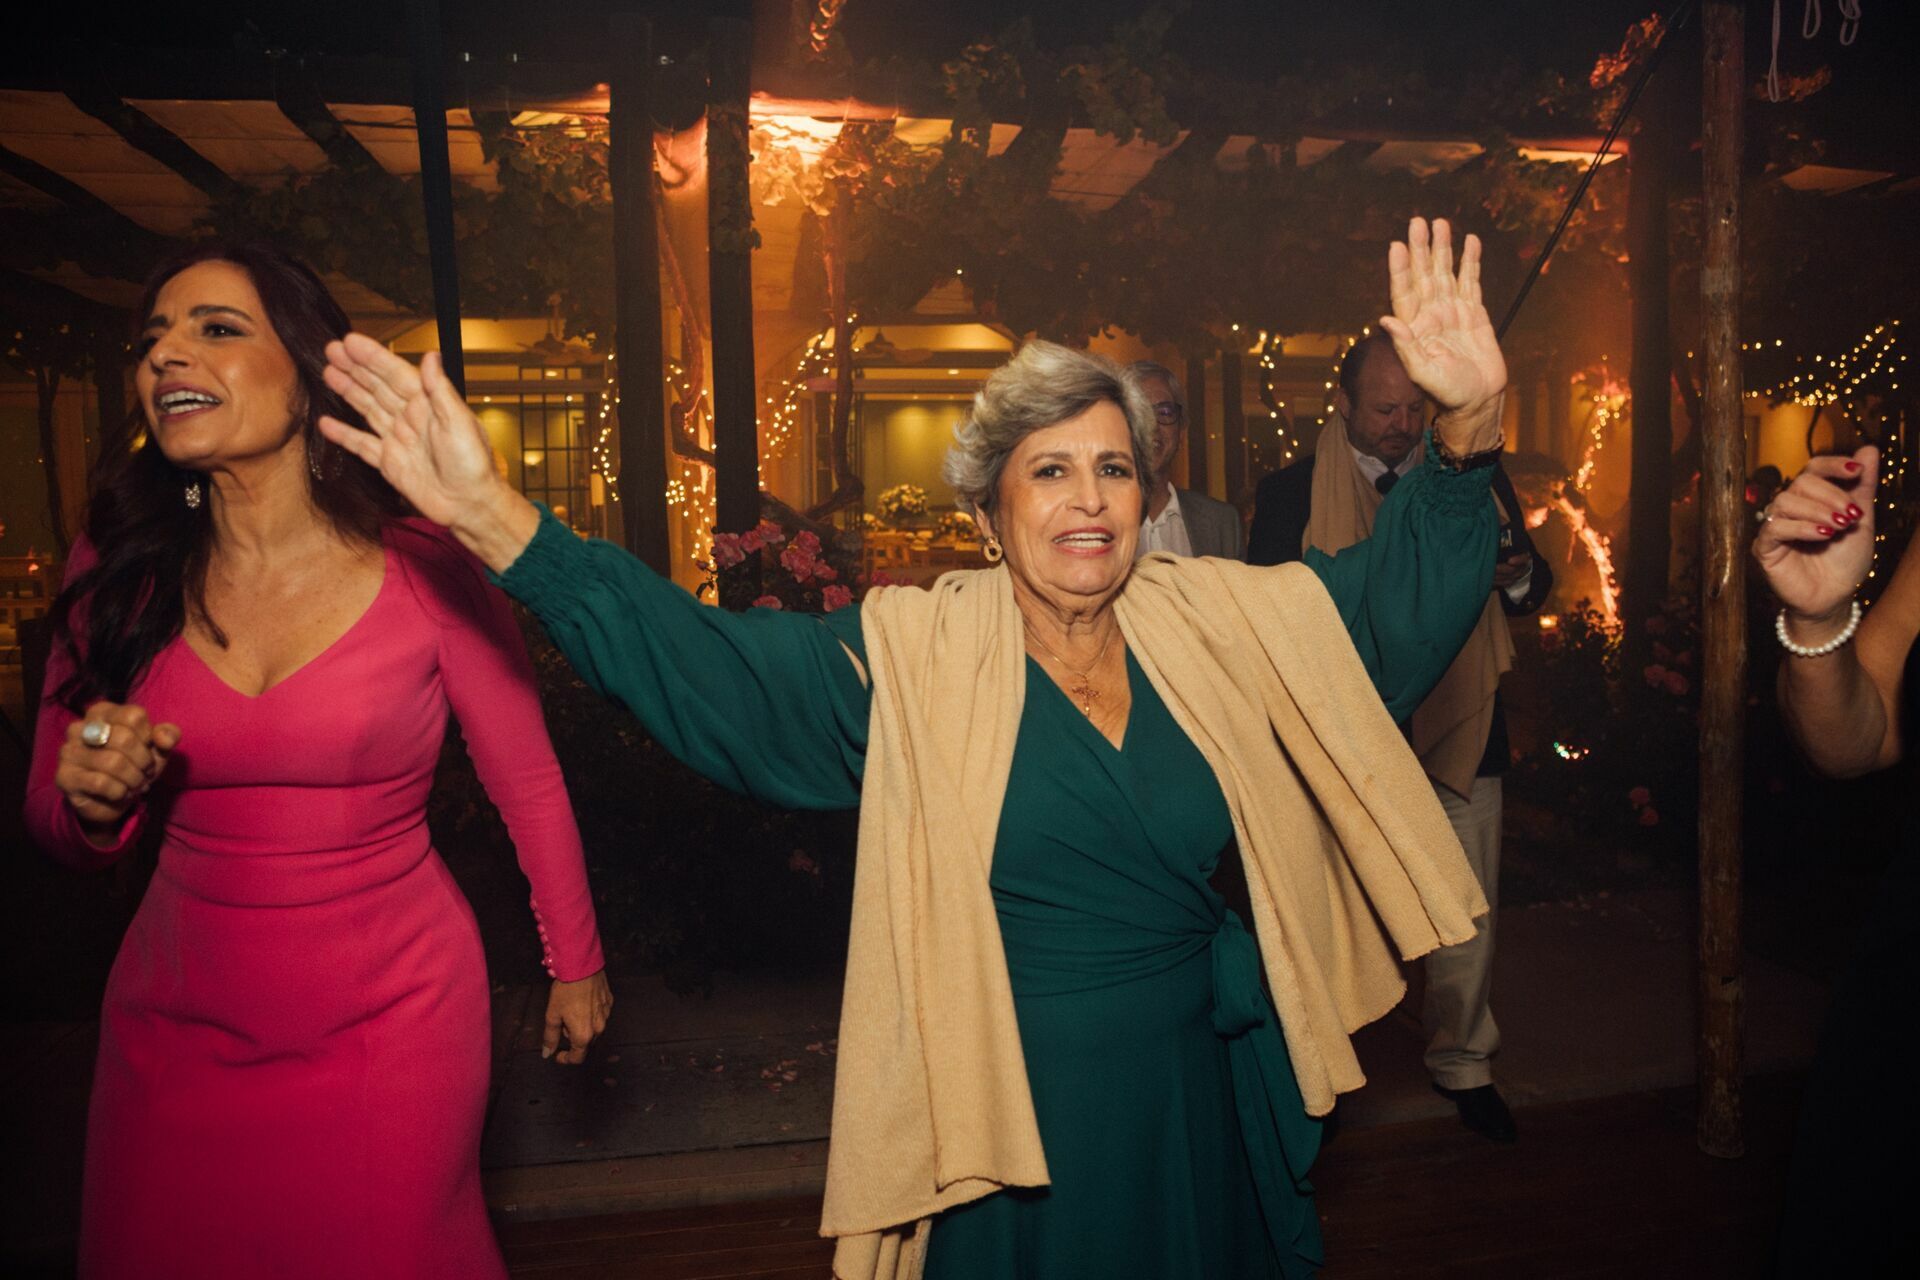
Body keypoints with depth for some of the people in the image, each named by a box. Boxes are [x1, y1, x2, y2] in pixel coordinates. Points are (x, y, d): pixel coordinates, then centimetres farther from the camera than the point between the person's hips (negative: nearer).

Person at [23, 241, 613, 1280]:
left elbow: (529, 785, -5)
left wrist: (575, 965, 6)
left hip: (392, 1020, -3)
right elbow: (55, 825, 6)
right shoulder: (117, 570, -5)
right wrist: (94, 801, -18)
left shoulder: (425, 571, -16)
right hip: (177, 1025, 4)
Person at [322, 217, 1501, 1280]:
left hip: (1196, 1105, 3)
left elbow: (1402, 588, -1)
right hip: (1012, 1119, -2)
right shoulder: (914, 660, -13)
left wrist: (1472, 424, -17)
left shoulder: (1220, 626, -3)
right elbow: (706, 666, -21)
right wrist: (492, 516, -31)